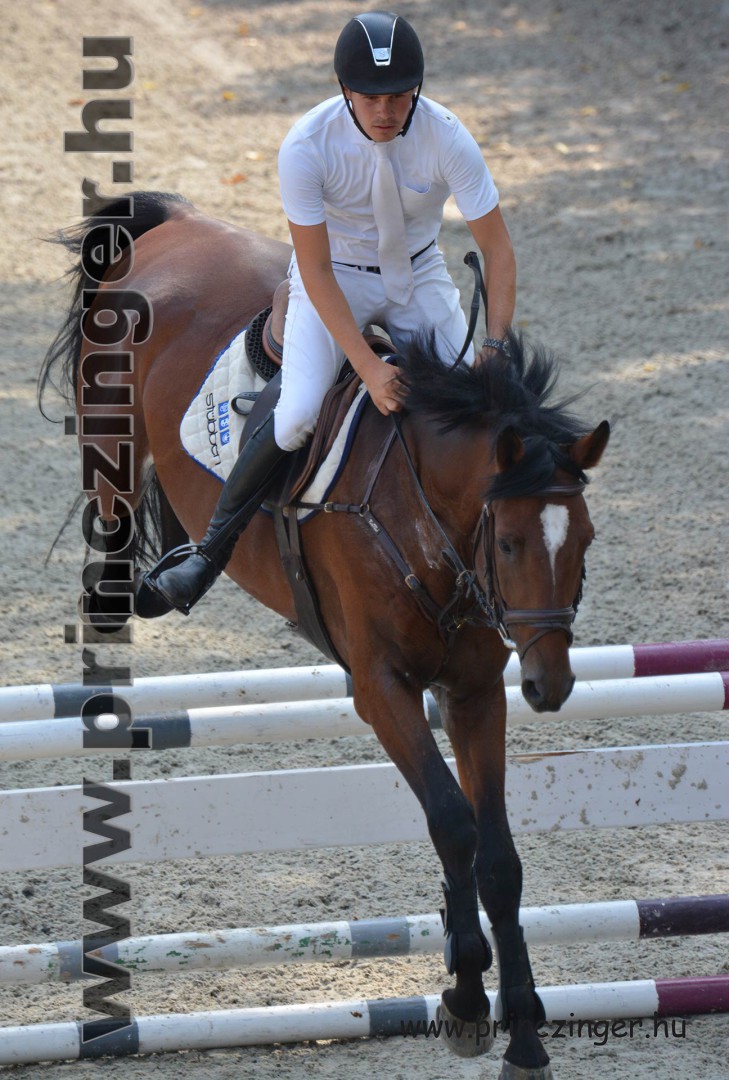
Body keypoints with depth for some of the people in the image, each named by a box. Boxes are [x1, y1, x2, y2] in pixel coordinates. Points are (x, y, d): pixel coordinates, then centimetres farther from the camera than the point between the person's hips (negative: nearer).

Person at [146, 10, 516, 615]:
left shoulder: (446, 139, -24)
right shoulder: (306, 147, -28)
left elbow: (497, 249, -17)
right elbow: (315, 270, -24)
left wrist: (495, 345, -29)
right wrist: (368, 367, -31)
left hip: (418, 274, 3)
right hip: (333, 278, -3)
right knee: (297, 417, -24)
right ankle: (210, 554, -8)